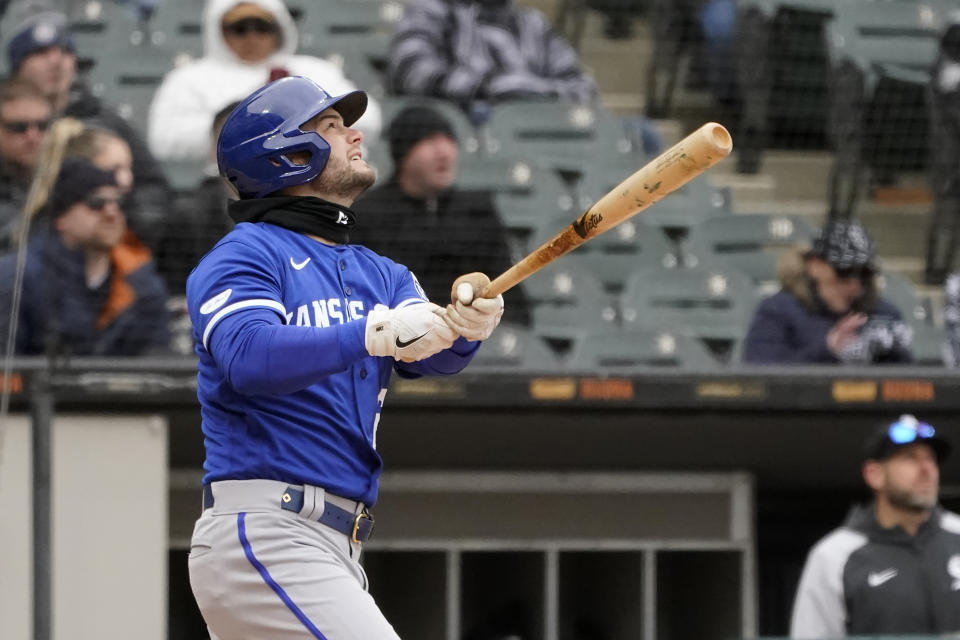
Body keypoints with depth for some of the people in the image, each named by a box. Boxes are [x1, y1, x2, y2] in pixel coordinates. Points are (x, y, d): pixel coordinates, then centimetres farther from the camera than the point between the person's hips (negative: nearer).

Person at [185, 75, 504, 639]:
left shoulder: (379, 274, 19)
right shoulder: (244, 255, -2)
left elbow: (433, 357, 1)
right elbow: (248, 359, -21)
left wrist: (468, 325, -23)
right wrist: (377, 334, -31)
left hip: (335, 550, 8)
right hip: (263, 533, -8)